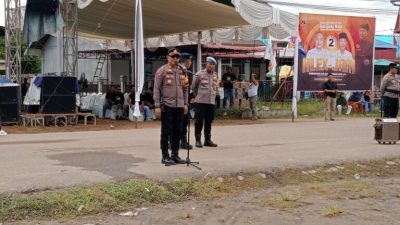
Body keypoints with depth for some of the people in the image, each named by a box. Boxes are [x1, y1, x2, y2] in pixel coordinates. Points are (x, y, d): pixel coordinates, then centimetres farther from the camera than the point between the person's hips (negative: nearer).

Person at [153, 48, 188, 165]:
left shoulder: (182, 71, 12)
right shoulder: (162, 71, -3)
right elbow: (156, 89, -6)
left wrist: (185, 104, 12)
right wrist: (157, 106, -11)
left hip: (179, 106, 5)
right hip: (167, 106, -5)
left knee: (177, 132, 9)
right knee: (166, 132, 1)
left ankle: (175, 154, 19)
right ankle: (165, 156, 8)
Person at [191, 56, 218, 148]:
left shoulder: (215, 75, 10)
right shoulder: (199, 74, -4)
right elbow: (193, 87, 5)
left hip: (211, 102, 4)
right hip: (201, 102, -4)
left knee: (209, 121, 9)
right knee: (199, 121, -1)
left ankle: (207, 140, 17)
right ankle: (198, 140, 7)